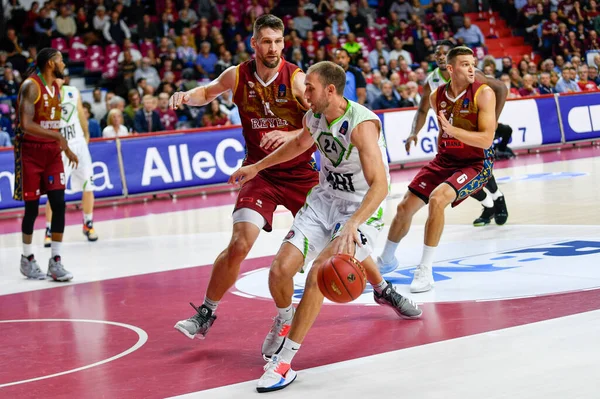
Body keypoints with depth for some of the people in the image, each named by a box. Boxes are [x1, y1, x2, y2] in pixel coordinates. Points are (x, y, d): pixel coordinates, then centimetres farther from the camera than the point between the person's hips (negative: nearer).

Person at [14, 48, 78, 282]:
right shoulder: (31, 86, -15)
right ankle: (27, 258, 20)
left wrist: (66, 148, 19)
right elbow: (25, 124, -26)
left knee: (59, 204, -3)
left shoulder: (56, 86, 10)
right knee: (32, 207, 2)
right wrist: (57, 135, -30)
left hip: (52, 151, 6)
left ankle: (56, 260, 2)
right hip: (31, 151, -6)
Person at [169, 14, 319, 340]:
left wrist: (291, 135, -38)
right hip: (260, 171, 1)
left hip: (301, 172, -1)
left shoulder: (296, 79, -15)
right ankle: (206, 313, 0)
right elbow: (209, 92, 17)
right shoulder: (237, 76, -6)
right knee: (239, 244, -15)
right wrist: (187, 96, -5)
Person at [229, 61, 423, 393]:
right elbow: (300, 144, 22)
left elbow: (380, 186, -33)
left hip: (362, 207, -6)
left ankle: (283, 361, -15)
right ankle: (283, 322, 26)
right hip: (325, 199, 7)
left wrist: (352, 225, -45)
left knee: (318, 272, -24)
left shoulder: (361, 124, -26)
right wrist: (257, 167, 27)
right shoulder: (314, 117, -4)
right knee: (280, 269, -8)